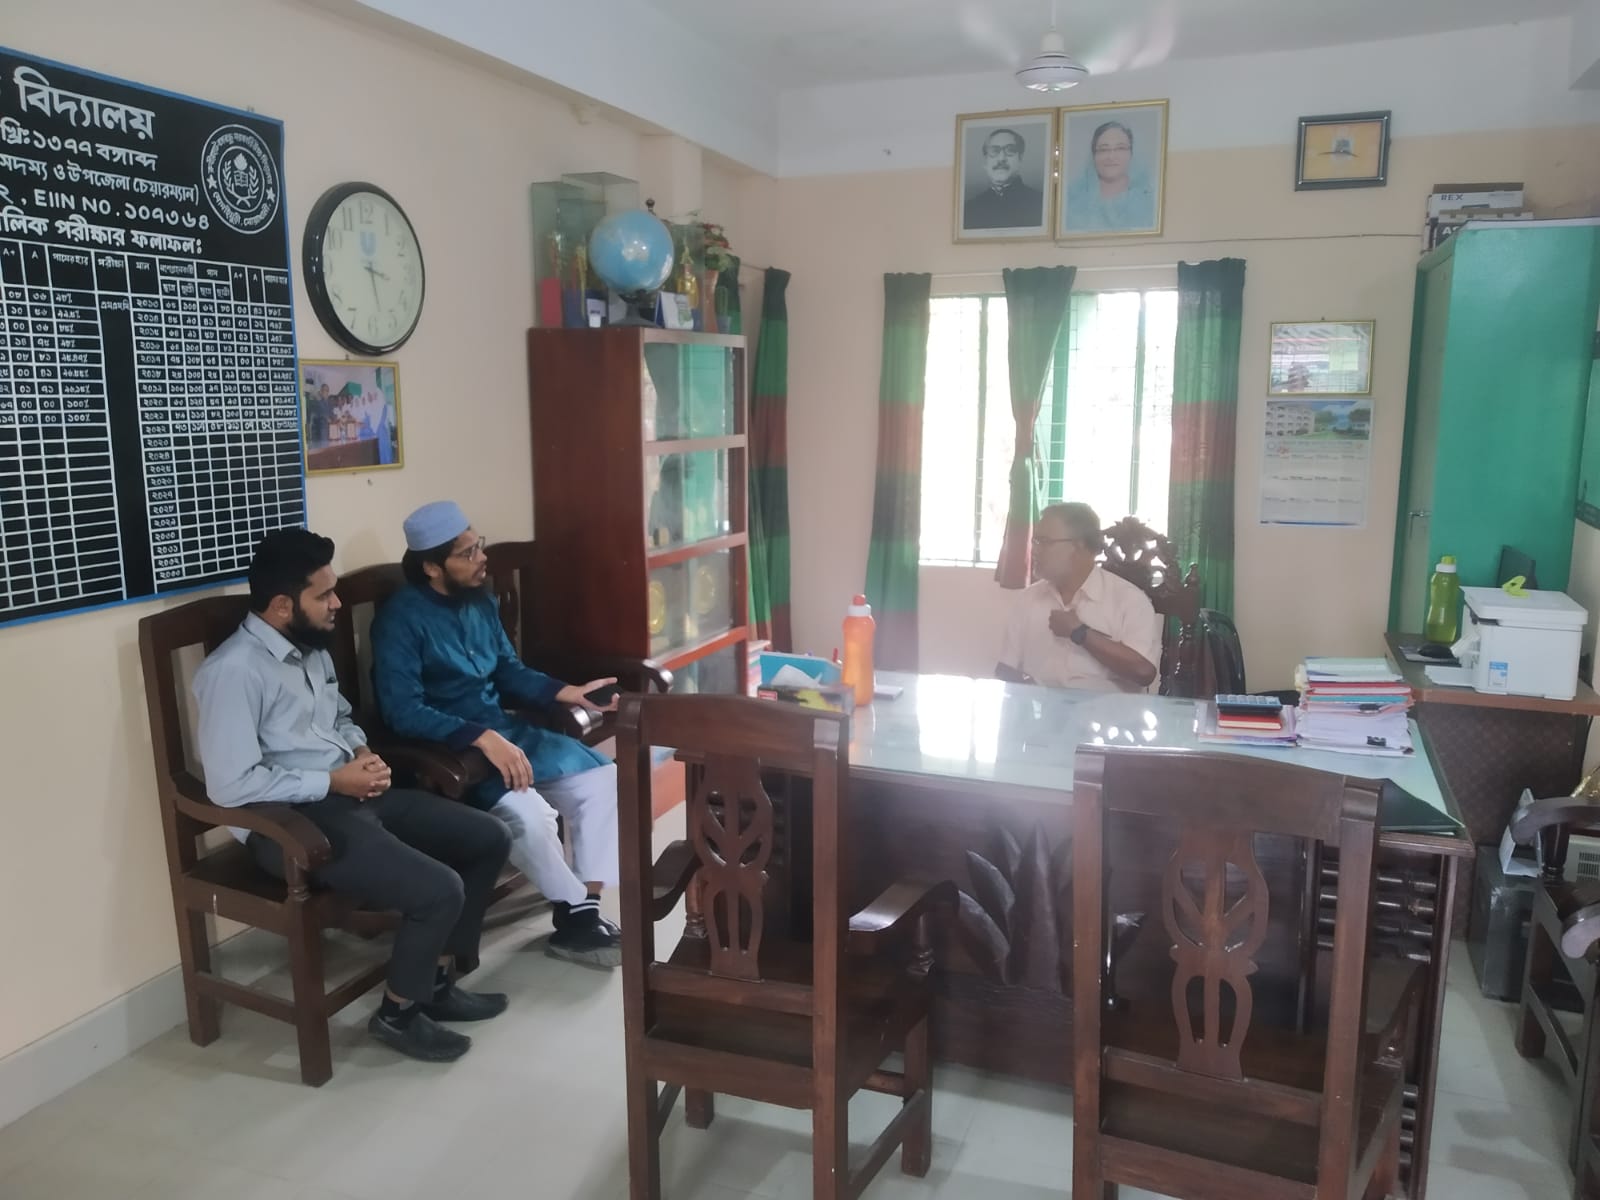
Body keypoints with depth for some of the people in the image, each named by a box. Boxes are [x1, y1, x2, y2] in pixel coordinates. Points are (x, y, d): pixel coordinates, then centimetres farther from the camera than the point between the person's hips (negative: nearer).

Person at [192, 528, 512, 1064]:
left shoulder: (313, 648, 10)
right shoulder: (234, 670, -18)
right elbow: (231, 785, -22)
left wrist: (363, 753, 3)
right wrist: (331, 782, -18)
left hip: (354, 795, 10)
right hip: (291, 822, -9)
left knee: (488, 839, 3)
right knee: (439, 890, -24)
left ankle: (438, 980, 17)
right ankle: (399, 1011, 4)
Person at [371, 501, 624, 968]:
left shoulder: (481, 601, 8)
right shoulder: (400, 619, -15)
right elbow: (403, 712, -24)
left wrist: (569, 692, 1)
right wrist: (483, 738, -33)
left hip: (504, 731, 8)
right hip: (446, 751, -8)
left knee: (602, 778, -9)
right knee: (526, 813, -32)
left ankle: (581, 916, -5)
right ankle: (578, 914, -7)